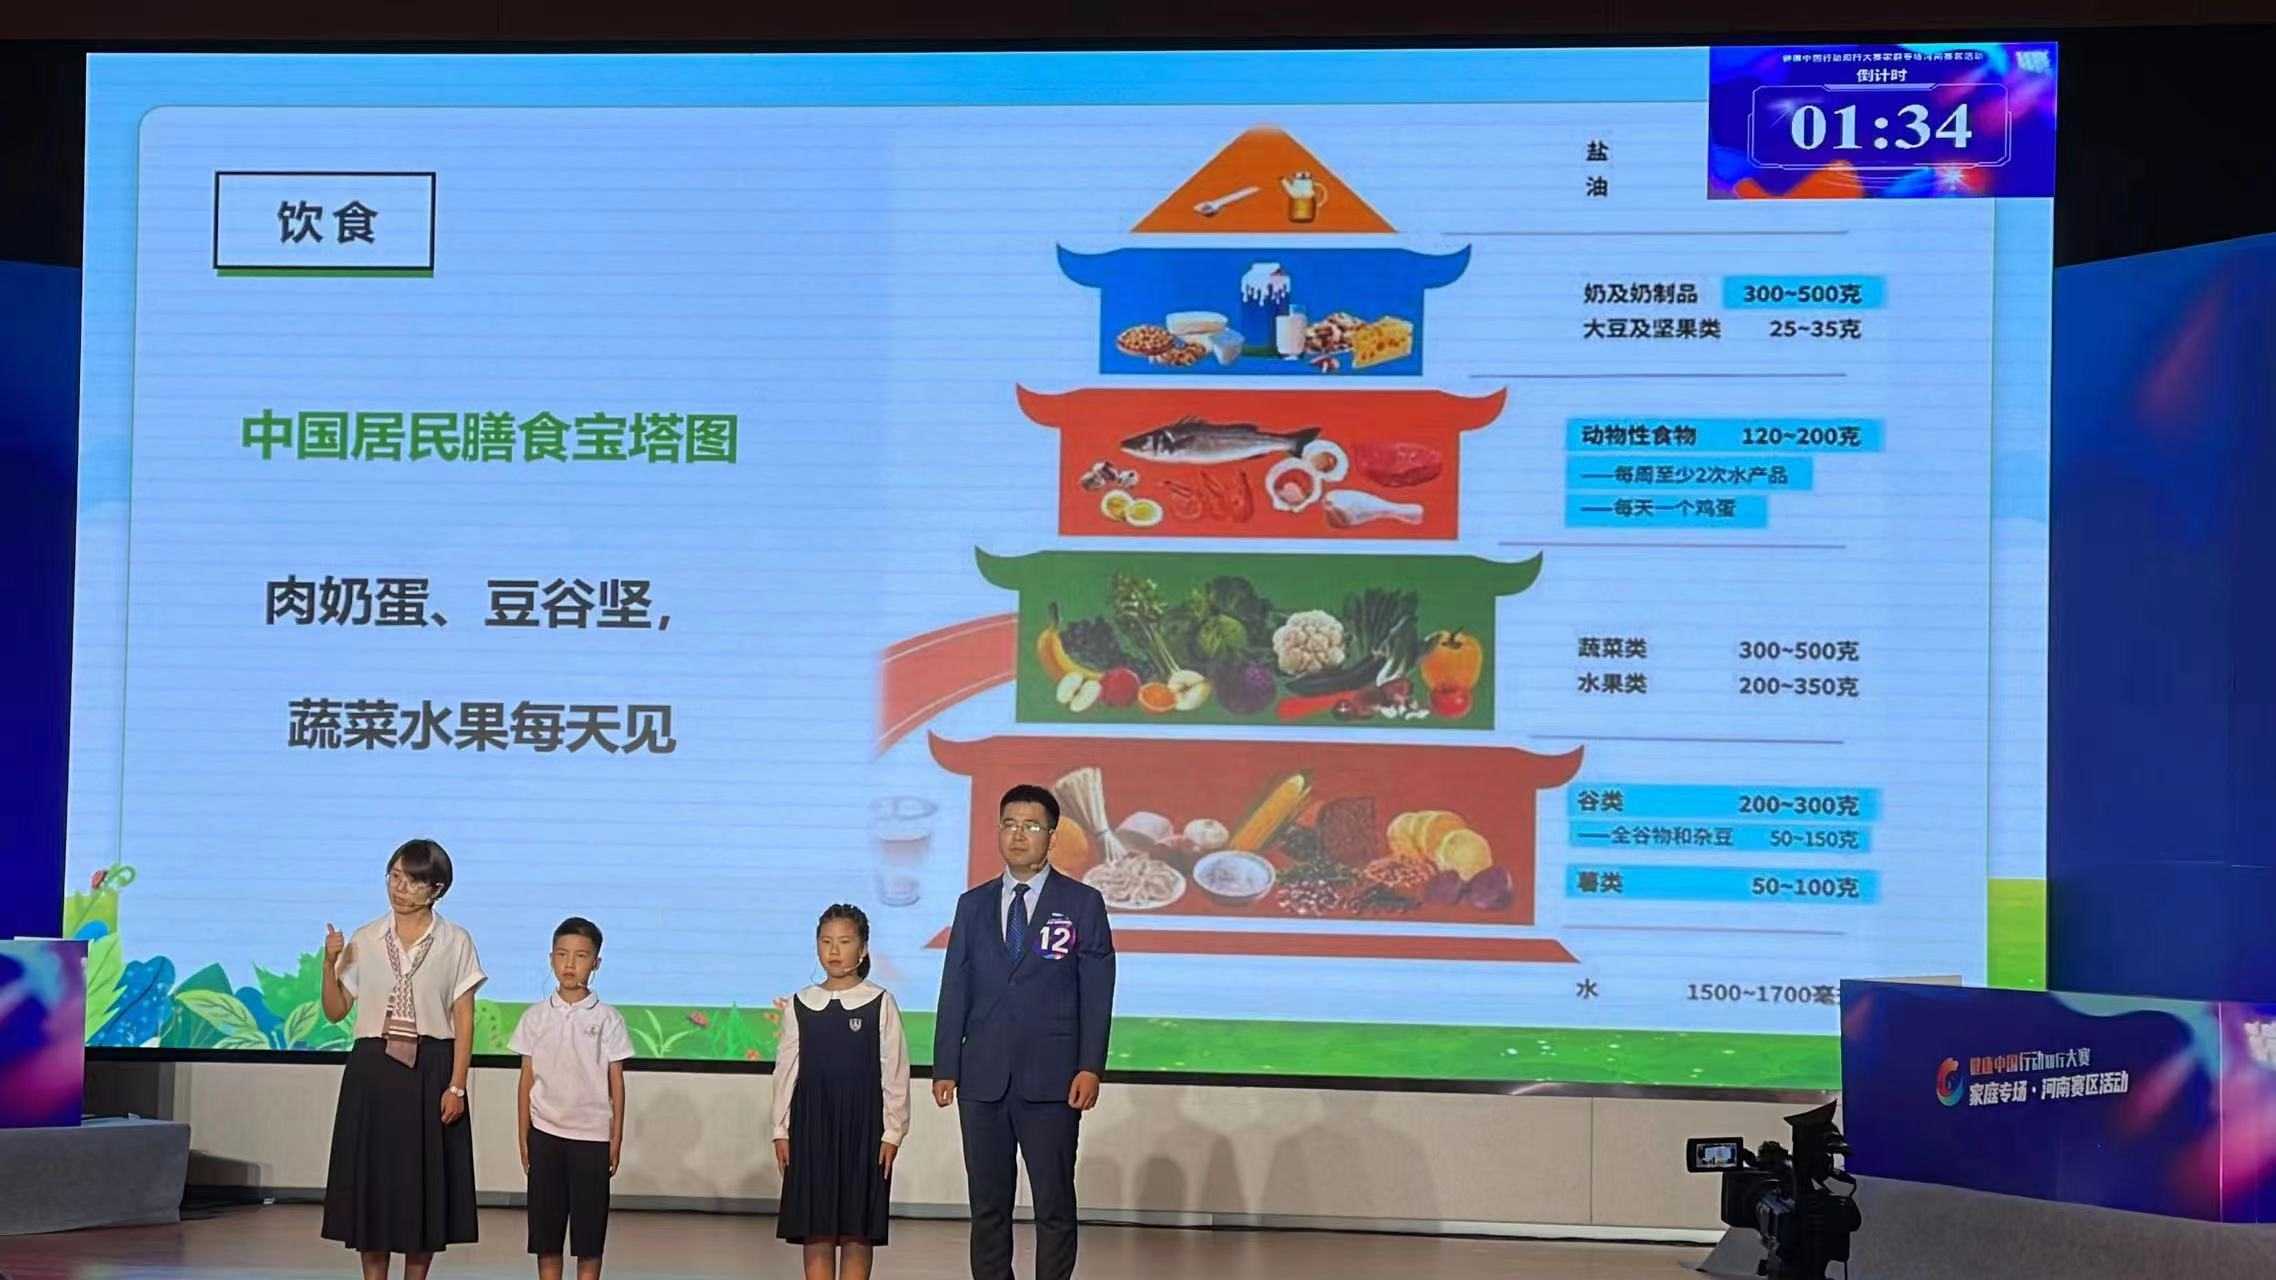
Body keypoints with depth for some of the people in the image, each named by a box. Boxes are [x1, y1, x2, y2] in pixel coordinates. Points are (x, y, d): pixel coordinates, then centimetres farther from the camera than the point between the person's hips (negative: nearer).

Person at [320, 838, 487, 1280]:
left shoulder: (455, 943, 1)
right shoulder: (364, 941, 6)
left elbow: (463, 1020, -1)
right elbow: (336, 1010, 7)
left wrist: (456, 1086, -8)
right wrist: (330, 963, -9)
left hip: (430, 1071, -1)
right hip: (373, 1069, 1)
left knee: (425, 1185, 1)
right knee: (373, 1182, 2)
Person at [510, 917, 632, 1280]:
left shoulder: (607, 1019, -1)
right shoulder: (535, 1016, 3)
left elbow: (616, 1082, 1)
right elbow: (527, 1079, 6)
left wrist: (617, 1139, -1)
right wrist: (523, 1138, 4)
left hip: (592, 1135, -1)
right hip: (545, 1133, 1)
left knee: (590, 1232, 1)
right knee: (545, 1230, 4)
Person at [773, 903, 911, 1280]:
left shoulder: (879, 1003, -1)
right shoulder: (801, 1005, 6)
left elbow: (894, 1071, -1)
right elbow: (786, 1070, 8)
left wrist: (892, 1131, -6)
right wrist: (781, 1130, 4)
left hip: (862, 1124, -2)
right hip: (812, 1122, 2)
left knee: (857, 1233, 1)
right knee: (815, 1230, 2)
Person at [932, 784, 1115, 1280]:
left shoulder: (1083, 903, 3)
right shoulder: (973, 905, 12)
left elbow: (1097, 992, -1)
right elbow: (954, 991, 10)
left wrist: (1090, 1068, -10)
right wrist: (945, 1068, 3)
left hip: (1051, 1080, -3)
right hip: (982, 1079, 3)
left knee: (1055, 1205, -1)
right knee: (987, 1205, 6)